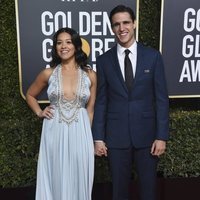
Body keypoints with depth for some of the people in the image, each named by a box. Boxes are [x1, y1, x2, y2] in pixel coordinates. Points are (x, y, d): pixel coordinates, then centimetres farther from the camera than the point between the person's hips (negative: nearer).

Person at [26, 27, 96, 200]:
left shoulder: (90, 75, 0)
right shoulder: (48, 74, 0)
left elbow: (90, 109, 7)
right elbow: (30, 95, 18)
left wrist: (89, 137, 8)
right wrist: (39, 112, 3)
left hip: (80, 133, 0)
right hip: (54, 133, 0)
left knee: (78, 180, 11)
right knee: (55, 180, 11)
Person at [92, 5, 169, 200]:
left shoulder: (152, 56, -1)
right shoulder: (104, 60, 1)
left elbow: (161, 98, -2)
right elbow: (100, 101, 2)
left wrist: (162, 135, -7)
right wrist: (98, 137, -1)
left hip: (146, 133, 0)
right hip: (116, 135, 1)